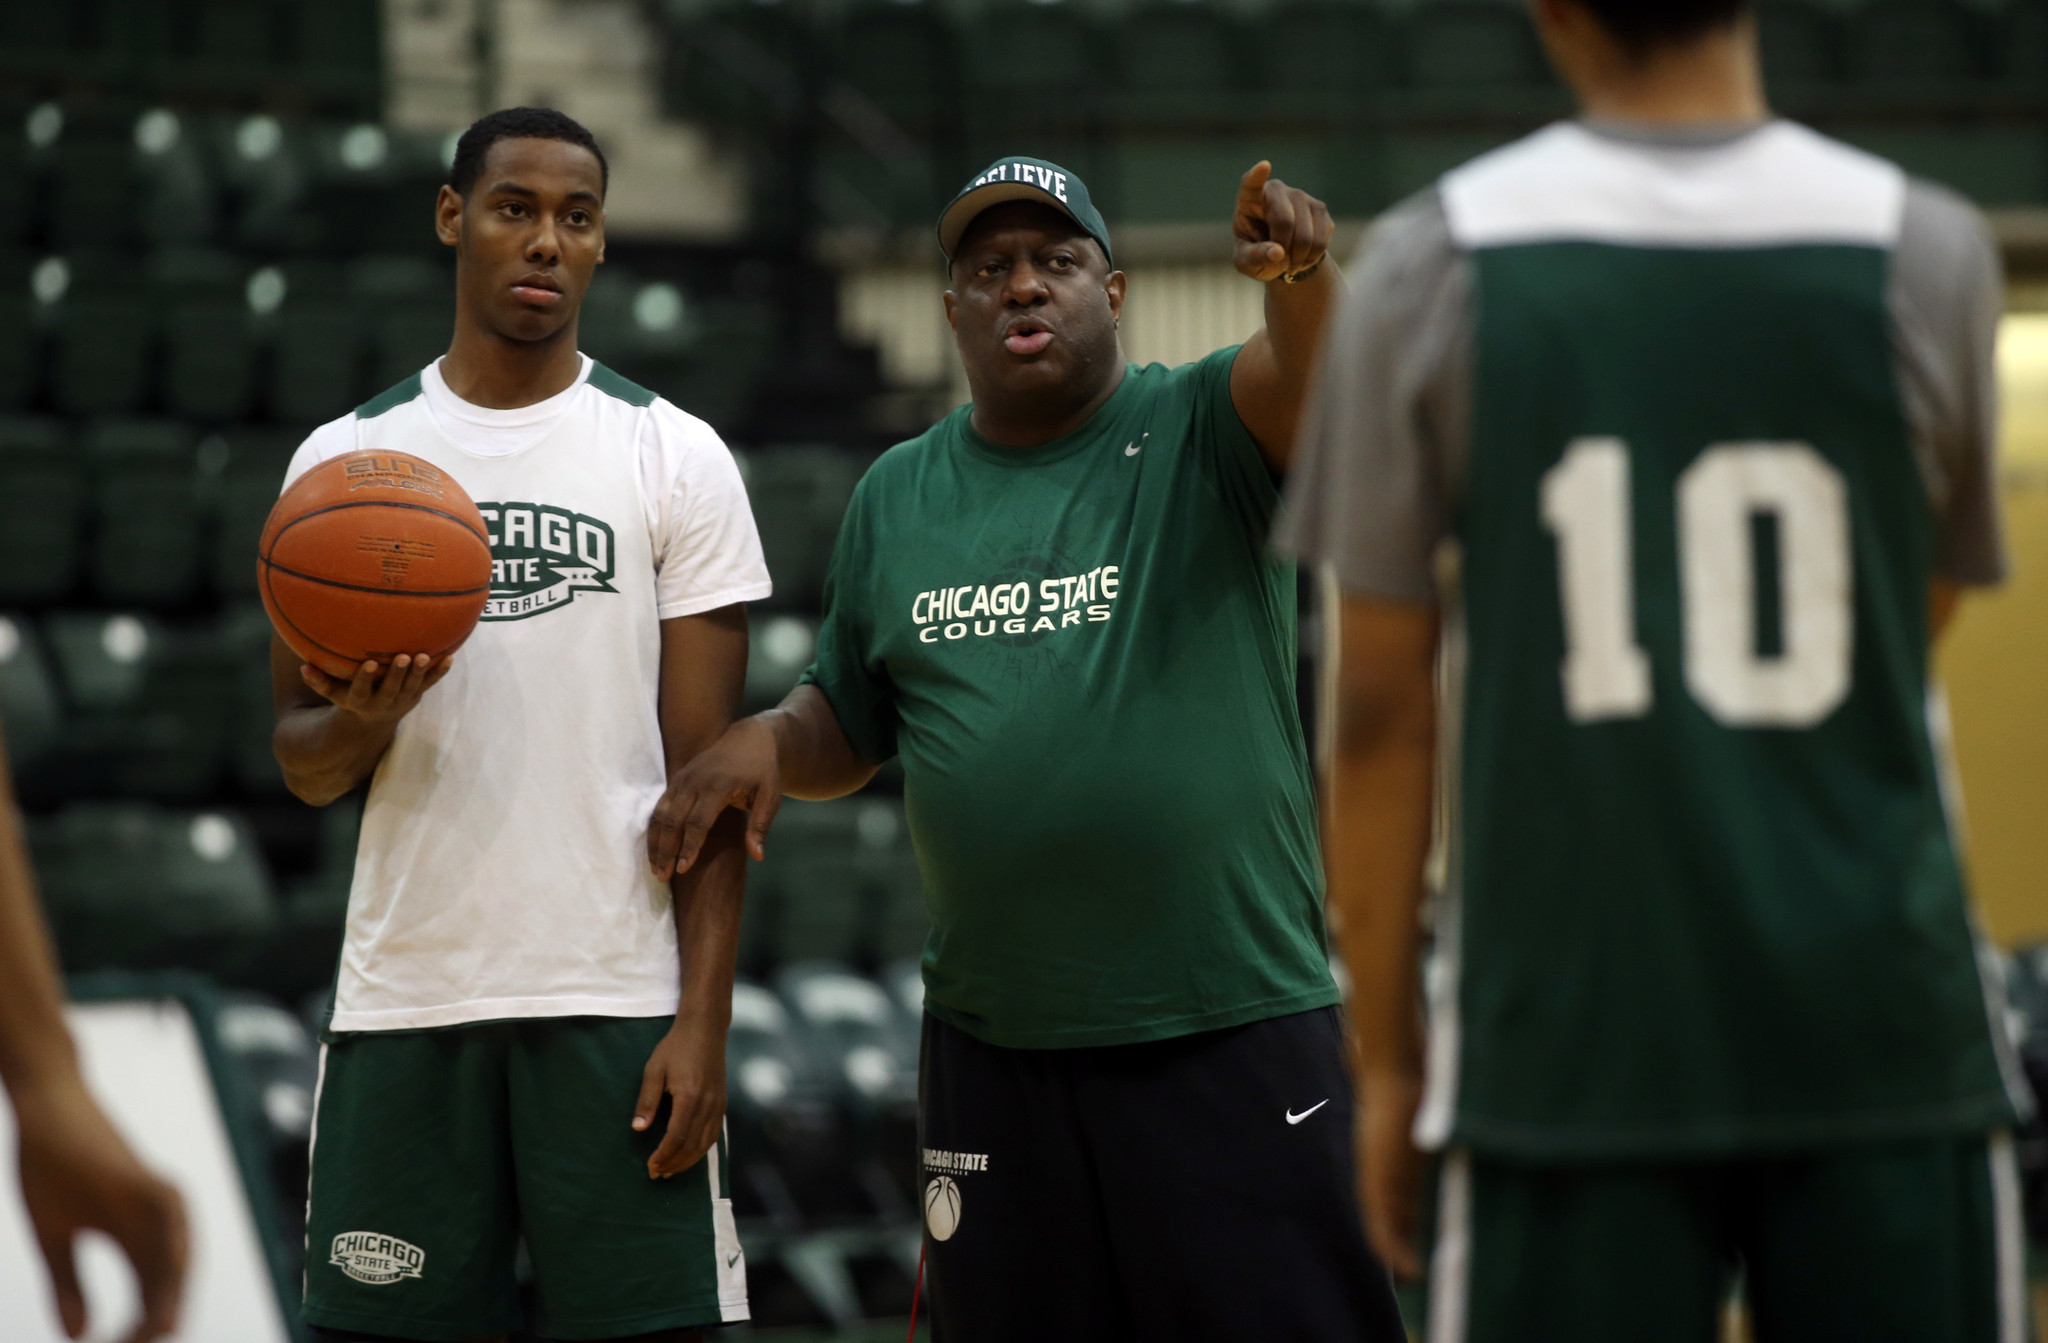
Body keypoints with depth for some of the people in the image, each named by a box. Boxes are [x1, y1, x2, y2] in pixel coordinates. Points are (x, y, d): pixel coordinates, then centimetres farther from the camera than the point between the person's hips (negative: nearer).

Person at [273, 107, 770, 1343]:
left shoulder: (674, 457, 4)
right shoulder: (344, 458, 9)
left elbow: (708, 771, 1)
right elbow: (305, 767, 11)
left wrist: (704, 1021, -9)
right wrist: (363, 718, -13)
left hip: (620, 1005, -2)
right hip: (405, 1002, 2)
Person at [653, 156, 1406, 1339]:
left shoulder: (1201, 432, -2)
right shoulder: (899, 496, 11)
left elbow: (1310, 383, -23)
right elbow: (848, 725, 19)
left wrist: (1303, 278, -45)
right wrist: (766, 742, -3)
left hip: (1236, 1030, -4)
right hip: (993, 1050, 4)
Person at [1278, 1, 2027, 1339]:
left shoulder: (1436, 264, -1)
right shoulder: (1926, 256, 0)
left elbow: (1384, 715, 2)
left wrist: (1387, 1056, 10)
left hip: (1572, 1041, 0)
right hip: (1879, 1031, 0)